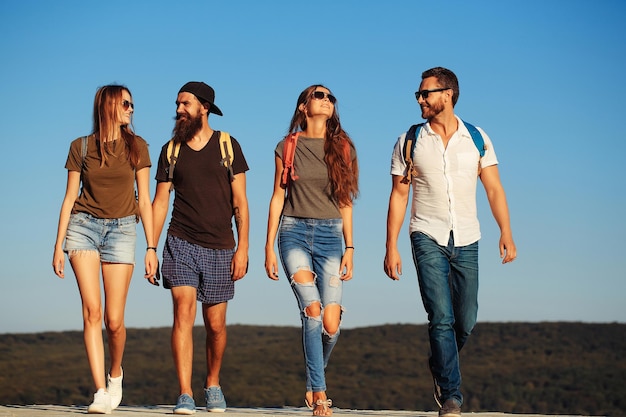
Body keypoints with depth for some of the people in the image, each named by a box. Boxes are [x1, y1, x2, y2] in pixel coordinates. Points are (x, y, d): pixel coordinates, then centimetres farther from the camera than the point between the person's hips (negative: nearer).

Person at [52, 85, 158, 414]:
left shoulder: (136, 147, 8)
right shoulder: (81, 147, 6)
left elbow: (144, 200, 7)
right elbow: (70, 198, 8)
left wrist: (151, 247, 1)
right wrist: (59, 244, 3)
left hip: (121, 229, 0)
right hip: (84, 226, 0)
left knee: (114, 320, -5)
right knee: (92, 310, -14)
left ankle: (115, 373, 26)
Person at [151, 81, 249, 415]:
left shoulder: (227, 146, 3)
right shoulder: (171, 150, 8)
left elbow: (240, 202, 2)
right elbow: (160, 202, 10)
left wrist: (242, 247, -6)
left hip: (219, 249, 0)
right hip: (181, 245, 0)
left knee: (215, 324, 6)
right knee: (183, 313, -14)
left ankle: (213, 385, 29)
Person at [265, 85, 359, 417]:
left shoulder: (341, 147, 9)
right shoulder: (288, 147, 6)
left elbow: (345, 201, 11)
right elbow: (278, 197, 8)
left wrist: (349, 247, 6)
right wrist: (269, 246, 3)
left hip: (329, 235, 2)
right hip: (295, 232, -2)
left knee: (330, 325, -6)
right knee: (312, 311, -18)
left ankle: (312, 383, 22)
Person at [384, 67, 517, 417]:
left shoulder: (477, 139, 4)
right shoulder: (410, 142, 2)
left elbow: (494, 189, 3)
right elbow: (398, 196, 4)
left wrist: (507, 233, -9)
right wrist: (391, 248, -1)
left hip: (466, 242, 2)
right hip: (428, 239, -2)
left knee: (465, 322, 6)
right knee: (442, 318, -12)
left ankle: (440, 367, 35)